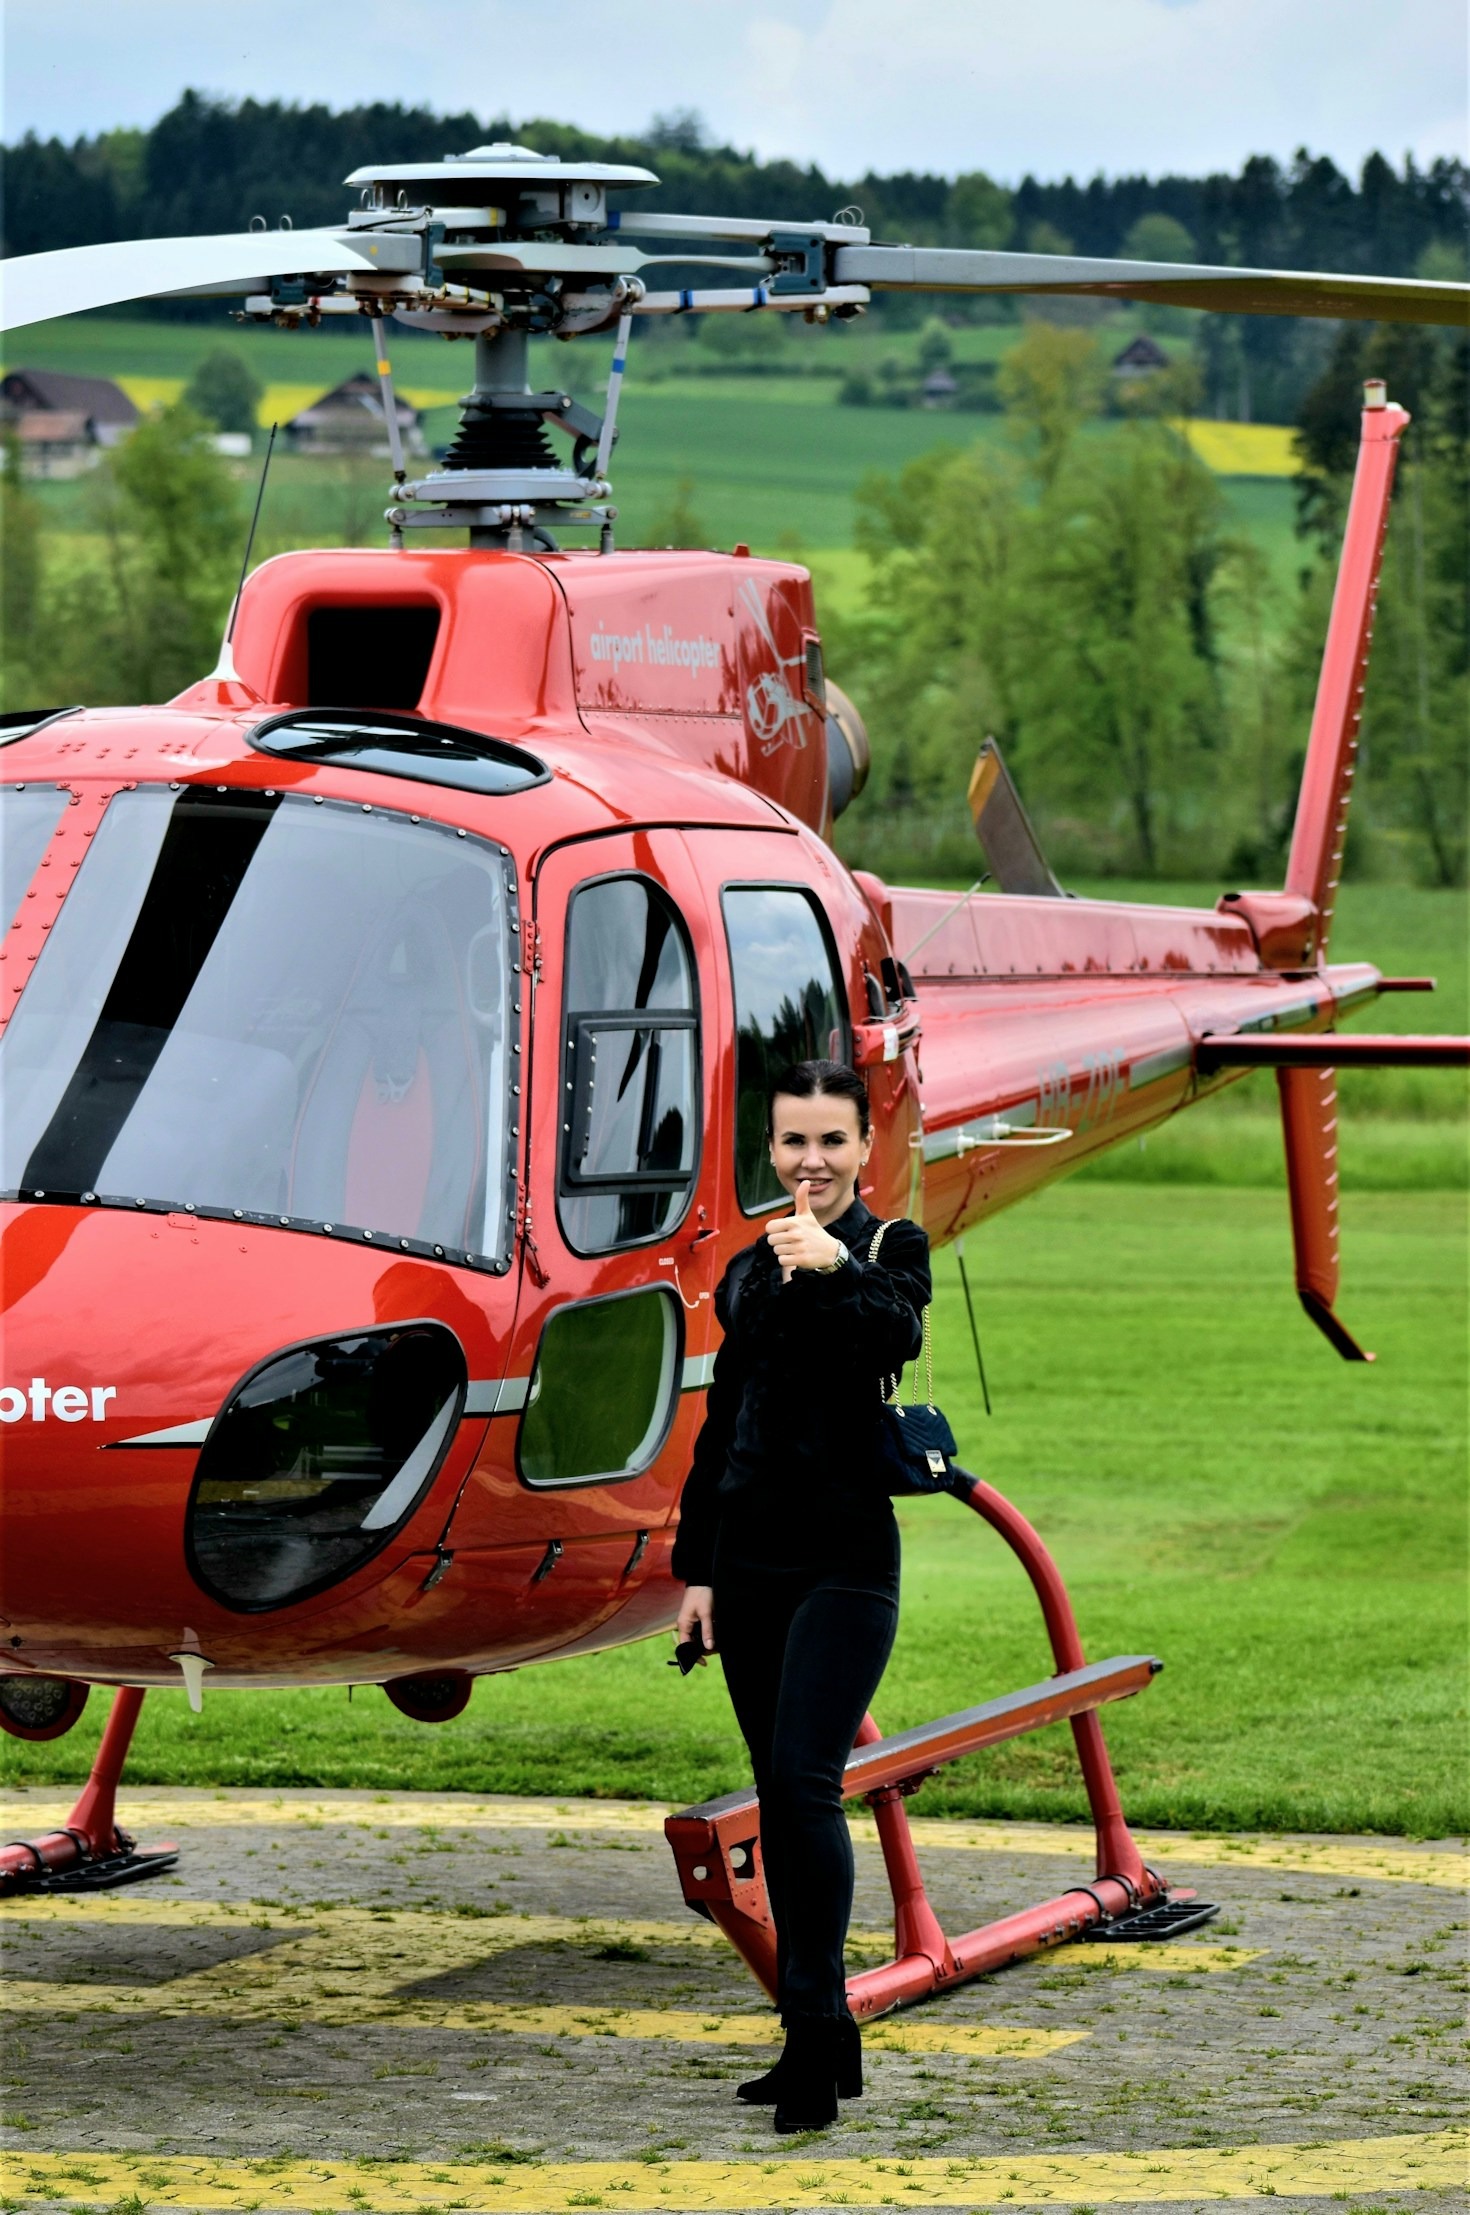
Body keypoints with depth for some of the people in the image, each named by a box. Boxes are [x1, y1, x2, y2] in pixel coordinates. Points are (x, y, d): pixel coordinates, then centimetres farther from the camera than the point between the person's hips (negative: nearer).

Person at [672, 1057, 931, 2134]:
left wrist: (836, 1268, -45)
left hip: (844, 1559, -6)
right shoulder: (750, 1271, 14)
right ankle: (822, 2039, 15)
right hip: (750, 1558, 6)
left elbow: (900, 1333, -25)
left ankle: (816, 2024, -18)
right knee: (778, 1794, 8)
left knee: (804, 1780, -17)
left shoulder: (891, 1247, -2)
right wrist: (695, 1568, 14)